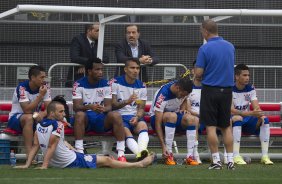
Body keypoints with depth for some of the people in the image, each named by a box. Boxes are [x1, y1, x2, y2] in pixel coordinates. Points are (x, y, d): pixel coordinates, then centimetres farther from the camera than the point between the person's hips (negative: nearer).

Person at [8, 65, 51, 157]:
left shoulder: (44, 87, -5)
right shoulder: (22, 88, -22)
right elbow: (27, 110, -30)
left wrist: (42, 114, -33)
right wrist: (41, 95, -31)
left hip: (35, 117, 5)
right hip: (16, 118, -5)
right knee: (29, 118, -38)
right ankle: (29, 156, -42)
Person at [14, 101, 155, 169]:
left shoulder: (39, 125, -1)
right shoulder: (57, 125, -23)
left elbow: (36, 146, -1)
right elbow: (51, 147, -24)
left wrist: (27, 165, 0)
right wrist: (44, 166, -22)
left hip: (55, 162, 8)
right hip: (71, 162, -8)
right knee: (107, 160, 2)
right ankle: (140, 164, 13)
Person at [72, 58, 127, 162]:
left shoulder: (106, 84, 4)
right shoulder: (79, 85, -4)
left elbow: (109, 106, -2)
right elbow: (76, 107, -13)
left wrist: (104, 109, -29)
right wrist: (89, 107, -35)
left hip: (102, 119, 2)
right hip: (86, 118, -2)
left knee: (116, 116, -29)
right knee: (79, 115, -36)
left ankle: (121, 154, -31)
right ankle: (79, 152, -38)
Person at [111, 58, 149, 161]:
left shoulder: (141, 86, 13)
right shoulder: (116, 83, 2)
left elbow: (141, 108, 11)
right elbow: (113, 105, -5)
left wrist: (137, 117, -11)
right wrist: (127, 102, -24)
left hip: (135, 117, 3)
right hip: (119, 116, -3)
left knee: (143, 125, -32)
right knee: (126, 131, -35)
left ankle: (142, 151, -59)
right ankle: (140, 154, -59)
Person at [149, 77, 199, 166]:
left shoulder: (183, 90, -12)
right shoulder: (163, 95, -31)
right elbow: (158, 123, -32)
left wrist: (183, 109, -7)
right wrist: (163, 146, -37)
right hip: (157, 117, -6)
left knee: (190, 118, -25)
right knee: (171, 116, -39)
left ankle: (190, 156, -26)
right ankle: (169, 155, -33)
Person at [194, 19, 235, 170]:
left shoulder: (205, 49, -12)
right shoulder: (230, 47, 5)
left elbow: (198, 73, -13)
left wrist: (198, 77, 10)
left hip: (210, 90, -5)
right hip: (227, 90, 5)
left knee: (210, 127, 1)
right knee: (226, 127, 12)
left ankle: (216, 161, -3)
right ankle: (230, 160, 7)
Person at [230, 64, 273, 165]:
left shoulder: (250, 88, 3)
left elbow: (256, 108, -4)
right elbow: (231, 110, -25)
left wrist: (259, 114, -30)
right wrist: (250, 113, -37)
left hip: (247, 120, 5)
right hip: (233, 120, -5)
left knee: (264, 119, -20)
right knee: (237, 118, -38)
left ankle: (265, 156, -23)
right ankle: (236, 156, -43)